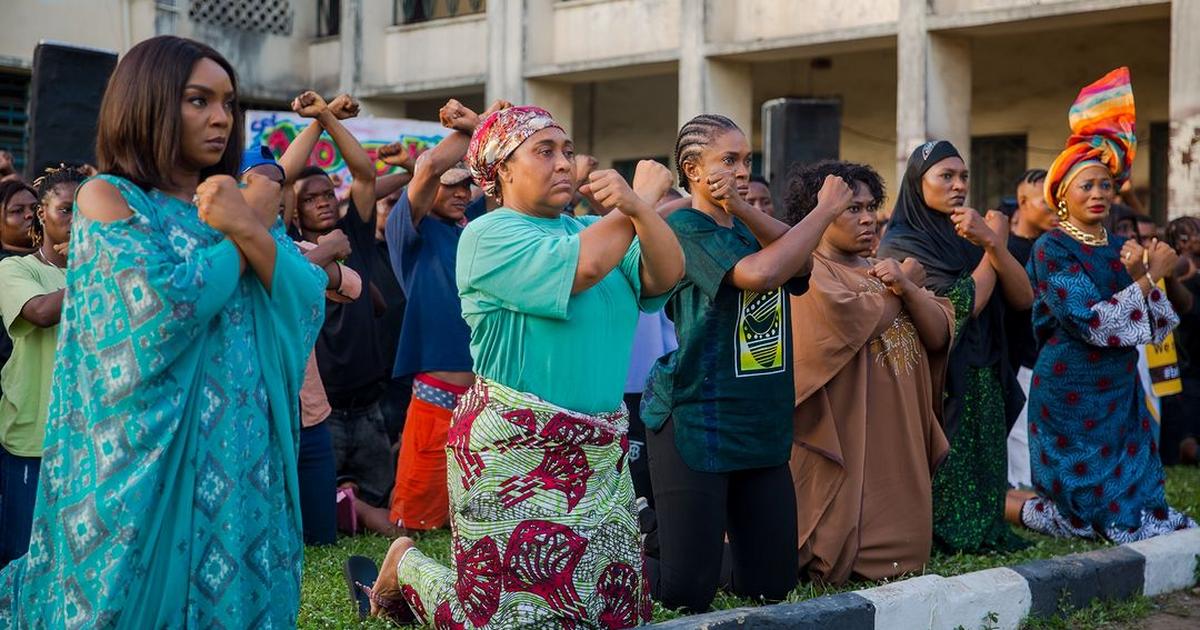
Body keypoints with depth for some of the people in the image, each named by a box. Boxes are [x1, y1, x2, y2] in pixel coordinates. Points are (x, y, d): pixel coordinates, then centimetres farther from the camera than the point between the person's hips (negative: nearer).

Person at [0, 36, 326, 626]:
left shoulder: (232, 200, 10)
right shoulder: (106, 197, -5)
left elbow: (308, 302, -1)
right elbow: (171, 304, -20)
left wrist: (249, 230, -17)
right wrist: (252, 222, -8)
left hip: (239, 451, 5)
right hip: (147, 454, -5)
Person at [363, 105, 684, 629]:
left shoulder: (592, 228, 12)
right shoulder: (488, 235, -9)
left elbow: (667, 275, -5)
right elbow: (583, 266, -24)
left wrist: (637, 207, -22)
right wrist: (644, 196, -12)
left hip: (600, 452, 7)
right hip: (515, 449, -7)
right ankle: (406, 567, 27)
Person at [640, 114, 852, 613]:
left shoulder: (745, 228, 15)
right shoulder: (686, 227, -9)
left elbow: (799, 259, -5)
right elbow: (758, 274, -25)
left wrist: (744, 211, -18)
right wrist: (827, 209, -14)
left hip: (763, 424, 8)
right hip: (695, 421, -7)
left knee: (771, 585, 8)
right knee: (686, 593, -5)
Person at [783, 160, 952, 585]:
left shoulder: (882, 270, 18)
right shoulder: (808, 271, -6)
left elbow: (939, 334, 10)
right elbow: (856, 321, -22)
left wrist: (906, 289, -10)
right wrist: (907, 282, -3)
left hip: (900, 441, 8)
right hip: (844, 440, -8)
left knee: (902, 546, 8)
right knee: (848, 551, -7)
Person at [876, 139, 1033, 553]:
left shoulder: (965, 237, 12)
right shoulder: (902, 243, -8)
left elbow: (1023, 298, 1)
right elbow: (965, 303, -17)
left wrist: (991, 243, -14)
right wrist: (996, 243, -3)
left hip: (984, 386, 6)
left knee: (981, 478, 8)